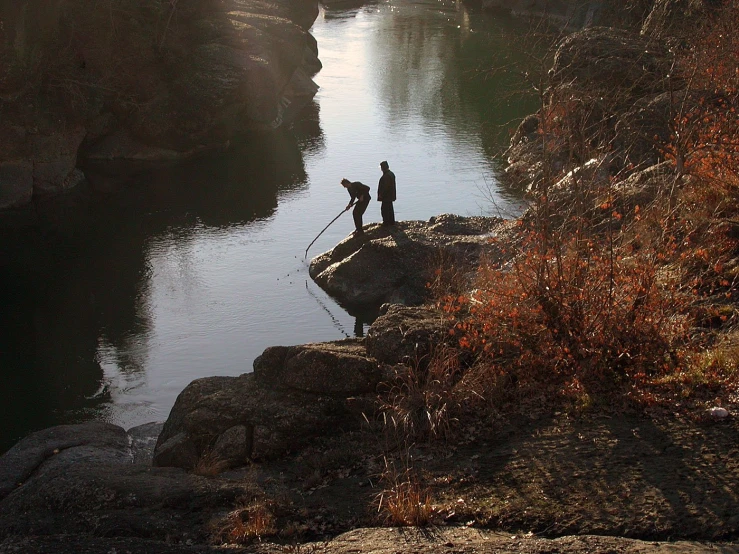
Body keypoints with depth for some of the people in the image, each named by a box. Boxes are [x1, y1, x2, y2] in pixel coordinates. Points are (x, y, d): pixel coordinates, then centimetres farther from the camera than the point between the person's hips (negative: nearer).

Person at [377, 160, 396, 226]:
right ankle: (391, 222, 23)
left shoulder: (386, 175, -20)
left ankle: (386, 222, -5)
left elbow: (385, 186, -23)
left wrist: (381, 194, -18)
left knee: (384, 209, -6)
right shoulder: (391, 174, 12)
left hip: (386, 196, -11)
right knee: (390, 209, 17)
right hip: (390, 196, 11)